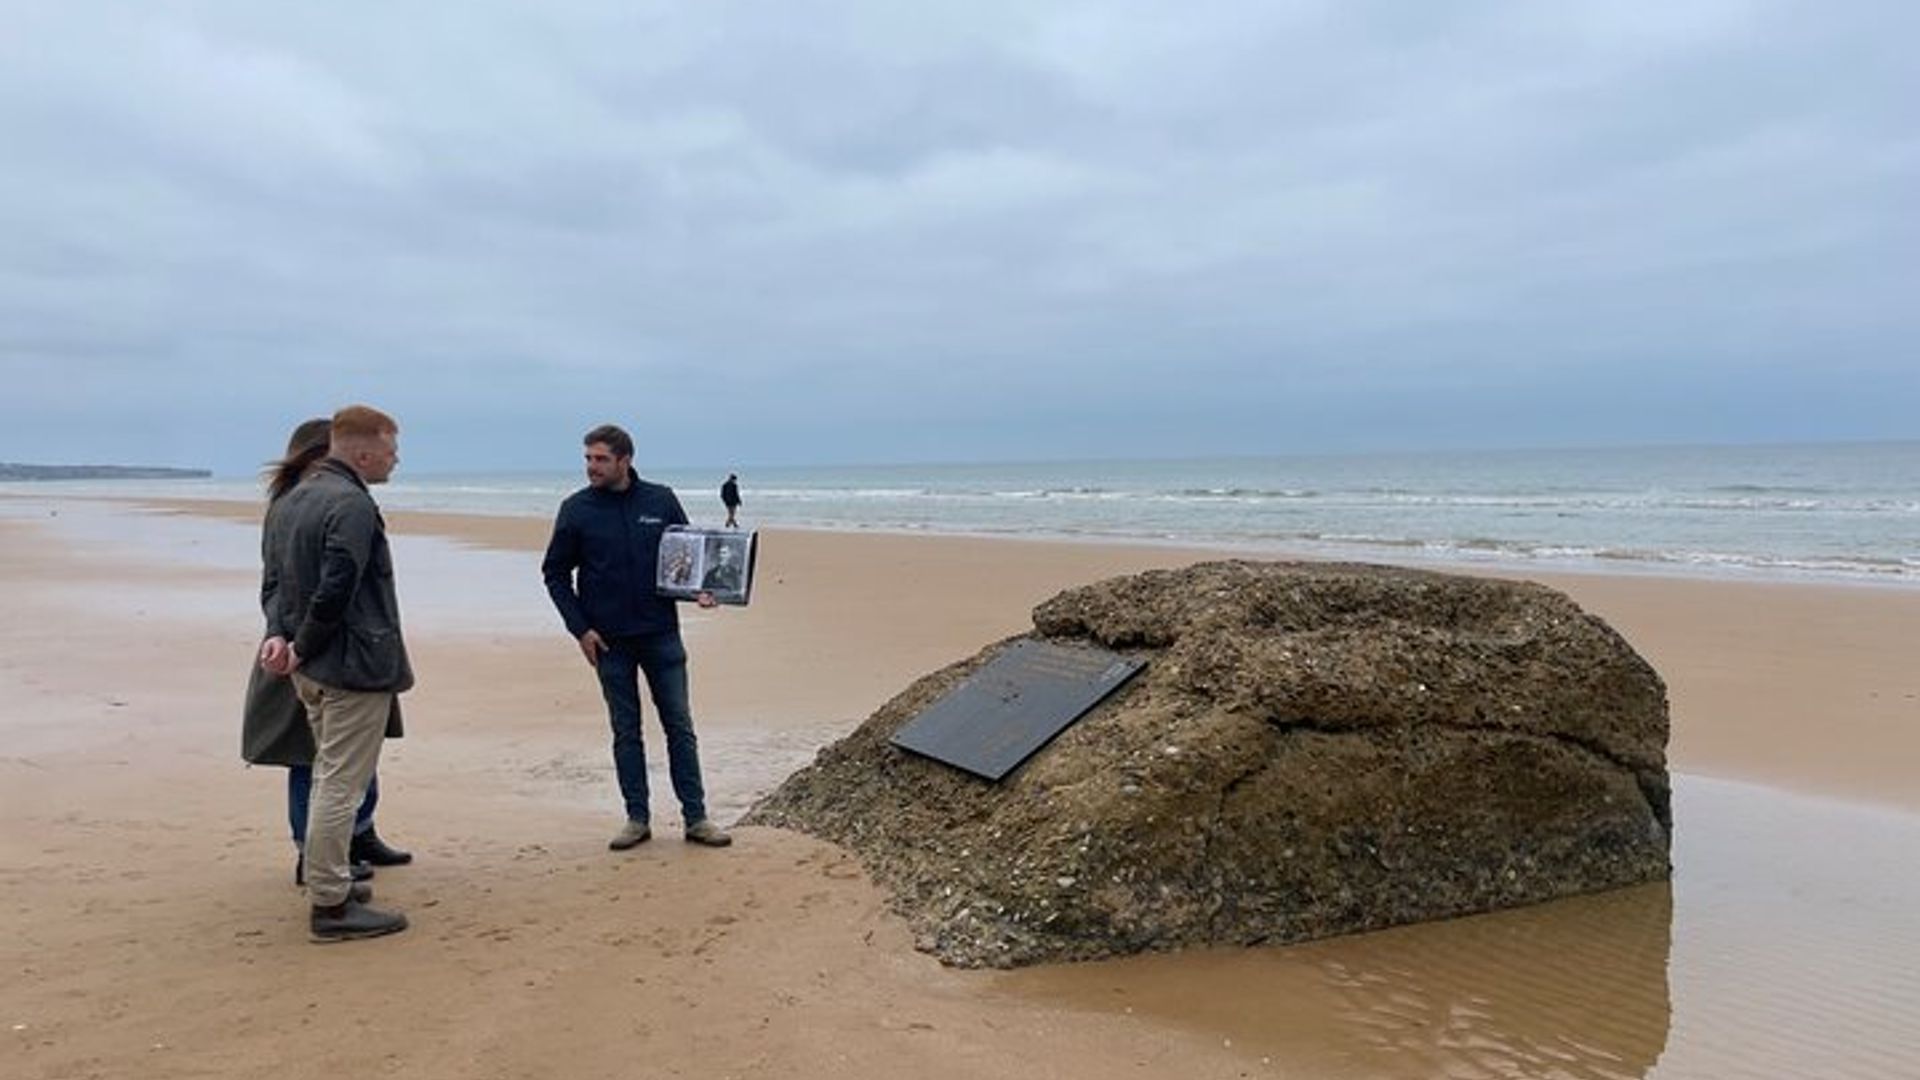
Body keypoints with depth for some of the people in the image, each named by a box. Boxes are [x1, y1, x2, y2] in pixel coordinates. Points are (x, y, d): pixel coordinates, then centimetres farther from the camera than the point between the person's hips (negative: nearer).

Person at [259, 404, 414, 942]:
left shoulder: (288, 501, 13)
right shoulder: (353, 505, -18)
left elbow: (272, 579, 11)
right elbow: (335, 592, -23)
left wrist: (279, 634, -3)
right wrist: (302, 648, -11)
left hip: (313, 671, 10)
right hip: (354, 666, -10)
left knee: (330, 778, 20)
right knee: (340, 784, -3)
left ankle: (331, 882, 30)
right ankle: (330, 905, 3)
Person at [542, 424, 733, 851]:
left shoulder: (661, 500, 2)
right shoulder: (576, 509, 0)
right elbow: (555, 573, 5)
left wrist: (701, 589, -8)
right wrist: (579, 628, -4)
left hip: (660, 634, 1)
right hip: (610, 640, 0)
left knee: (679, 726, 4)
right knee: (625, 731, 7)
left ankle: (696, 818, 11)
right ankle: (637, 819, 17)